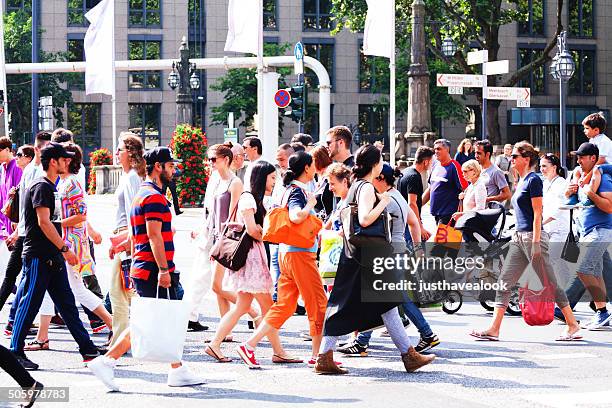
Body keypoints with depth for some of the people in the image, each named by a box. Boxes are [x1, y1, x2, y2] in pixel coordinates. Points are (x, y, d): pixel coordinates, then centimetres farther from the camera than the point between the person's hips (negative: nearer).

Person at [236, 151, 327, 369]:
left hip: (287, 253, 9)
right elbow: (296, 216, -32)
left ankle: (249, 345, 6)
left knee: (284, 305, 10)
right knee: (318, 303, 0)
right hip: (300, 253, -9)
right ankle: (318, 355, 6)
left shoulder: (292, 189, 15)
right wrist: (311, 204, -15)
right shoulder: (298, 190, -13)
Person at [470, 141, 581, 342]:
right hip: (519, 238, 10)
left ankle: (573, 325, 4)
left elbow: (537, 214, -15)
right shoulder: (521, 181, 16)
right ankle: (494, 329, 3)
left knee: (549, 283, -4)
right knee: (504, 282, 4)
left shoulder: (533, 180, -11)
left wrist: (536, 243, -19)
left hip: (533, 236, -10)